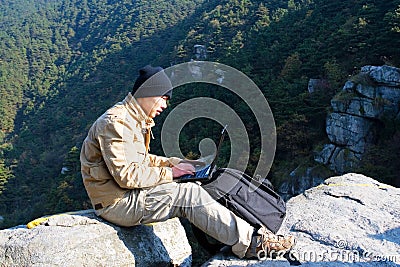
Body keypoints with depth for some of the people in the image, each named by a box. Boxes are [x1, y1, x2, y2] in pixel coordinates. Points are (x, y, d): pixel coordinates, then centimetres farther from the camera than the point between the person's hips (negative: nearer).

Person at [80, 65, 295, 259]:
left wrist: (174, 163, 6)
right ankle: (249, 242, -14)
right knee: (189, 195, -19)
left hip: (129, 194, 9)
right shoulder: (115, 122, -20)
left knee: (189, 190, -1)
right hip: (116, 202, -9)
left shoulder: (135, 119, 12)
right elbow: (127, 175, -25)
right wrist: (168, 173, -16)